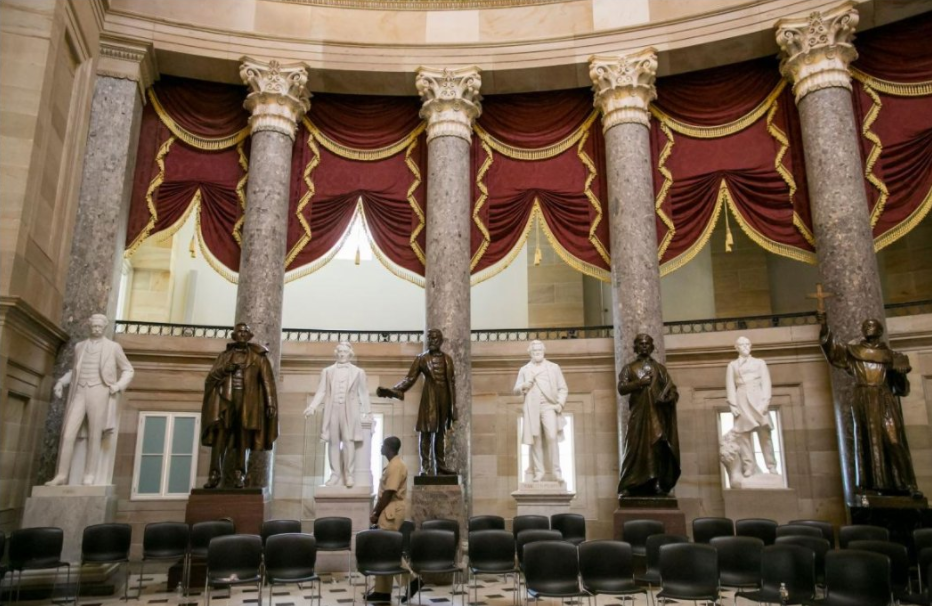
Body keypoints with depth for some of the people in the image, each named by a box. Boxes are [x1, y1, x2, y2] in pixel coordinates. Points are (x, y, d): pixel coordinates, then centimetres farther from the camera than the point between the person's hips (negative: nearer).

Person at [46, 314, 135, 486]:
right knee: (68, 435, -5)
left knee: (94, 437, -2)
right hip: (79, 394, 3)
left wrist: (119, 386, -8)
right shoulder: (80, 346, 14)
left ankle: (89, 478, 2)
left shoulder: (113, 347, 3)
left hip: (99, 394, -3)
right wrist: (61, 382, 10)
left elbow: (128, 370, 9)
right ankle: (61, 476, 3)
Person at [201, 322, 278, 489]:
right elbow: (210, 378, 13)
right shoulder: (224, 356, 17)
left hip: (248, 402, -2)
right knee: (219, 437, -9)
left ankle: (239, 476, -1)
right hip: (225, 400, 2)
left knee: (243, 439, -3)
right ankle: (215, 474, -8)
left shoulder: (258, 357, 10)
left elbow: (267, 381, 2)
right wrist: (224, 369, -7)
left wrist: (270, 403, -8)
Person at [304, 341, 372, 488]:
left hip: (349, 411, -2)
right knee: (333, 442, 3)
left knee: (348, 441, -9)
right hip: (332, 410, 2)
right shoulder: (327, 371, 13)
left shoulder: (358, 372, 10)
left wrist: (365, 412, 1)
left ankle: (349, 474, -2)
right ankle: (335, 474, 10)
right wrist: (313, 406, -7)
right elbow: (321, 391, 8)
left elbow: (363, 393, 8)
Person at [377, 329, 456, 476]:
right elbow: (410, 378, -3)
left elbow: (452, 382, 11)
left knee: (440, 433, 8)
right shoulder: (421, 358, 1)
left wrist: (453, 405, 8)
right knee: (426, 432, -5)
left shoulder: (447, 359, 10)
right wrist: (393, 390, -17)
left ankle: (440, 466, 13)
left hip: (444, 397, 3)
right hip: (429, 397, -3)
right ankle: (425, 467, -2)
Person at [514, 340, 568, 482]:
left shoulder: (554, 367, 14)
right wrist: (524, 386, -8)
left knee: (552, 437, -15)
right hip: (532, 408, 1)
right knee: (536, 440, 0)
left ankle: (556, 470, -8)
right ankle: (538, 471, 7)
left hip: (549, 406, -1)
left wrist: (560, 403, -3)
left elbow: (563, 388, 12)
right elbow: (516, 389, 14)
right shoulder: (524, 370, 16)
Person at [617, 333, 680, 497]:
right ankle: (629, 487, -5)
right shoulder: (629, 368, 11)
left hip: (657, 414, 1)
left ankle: (658, 485, -5)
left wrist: (669, 397, -15)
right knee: (637, 448, -5)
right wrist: (639, 382, -14)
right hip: (639, 414, -1)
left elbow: (672, 389, 7)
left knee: (659, 448, -6)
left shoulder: (659, 368, 14)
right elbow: (621, 388, -2)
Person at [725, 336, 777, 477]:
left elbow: (766, 383, 7)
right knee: (744, 435, -6)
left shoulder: (759, 362, 18)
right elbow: (730, 387, 8)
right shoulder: (732, 365, 17)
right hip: (742, 402, 0)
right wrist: (733, 405, -5)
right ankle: (749, 467, -5)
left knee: (765, 433, -6)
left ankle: (771, 466, -3)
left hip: (758, 399, 0)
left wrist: (765, 402, -8)